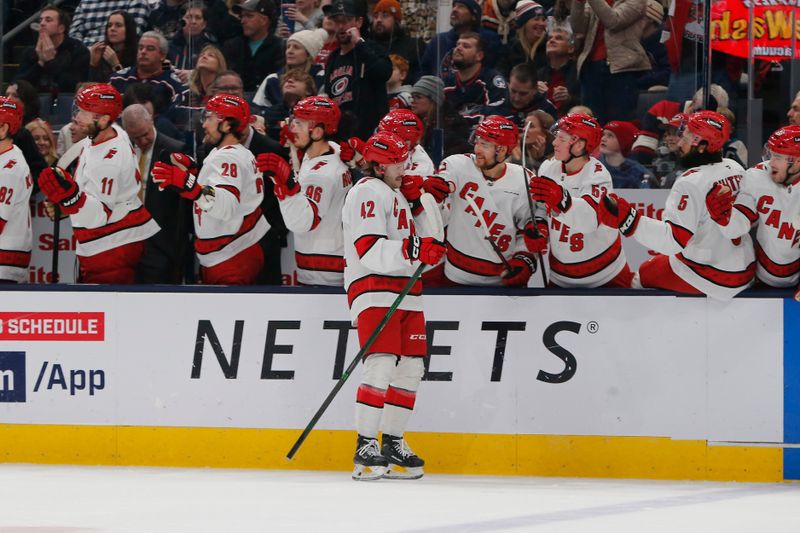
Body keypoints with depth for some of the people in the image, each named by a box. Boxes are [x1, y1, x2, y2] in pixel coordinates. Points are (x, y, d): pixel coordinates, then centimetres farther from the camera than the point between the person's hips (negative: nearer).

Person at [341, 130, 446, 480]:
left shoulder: (395, 195, 25)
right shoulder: (368, 193, -9)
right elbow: (370, 251, -21)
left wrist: (430, 250, 16)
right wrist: (415, 248, -30)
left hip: (405, 292, 10)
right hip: (374, 291, -10)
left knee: (411, 368, 7)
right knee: (382, 365, -19)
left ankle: (392, 442, 16)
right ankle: (365, 447, -19)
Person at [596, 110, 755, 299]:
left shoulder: (690, 183, -24)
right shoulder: (736, 169, 1)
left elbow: (674, 240, -31)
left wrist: (627, 218, -36)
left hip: (709, 280, -8)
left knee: (644, 276, 15)